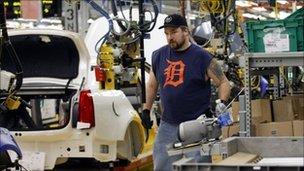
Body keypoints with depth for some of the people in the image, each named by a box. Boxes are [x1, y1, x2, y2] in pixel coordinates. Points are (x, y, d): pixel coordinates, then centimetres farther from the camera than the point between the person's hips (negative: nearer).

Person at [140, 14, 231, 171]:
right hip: (168, 125, 4)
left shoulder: (201, 57, -4)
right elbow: (152, 85, 20)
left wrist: (221, 103, -14)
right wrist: (146, 110, 14)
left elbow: (223, 83, 1)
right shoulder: (158, 56, 9)